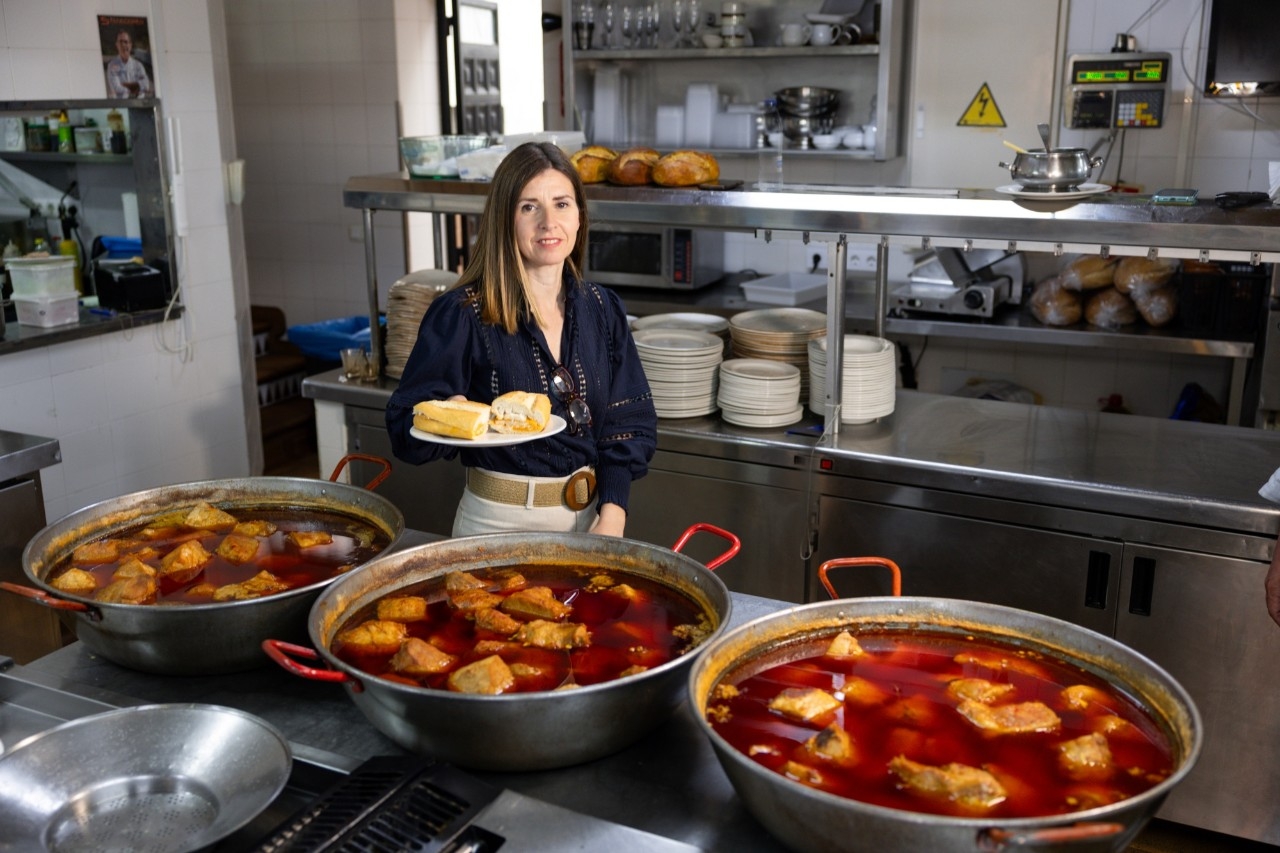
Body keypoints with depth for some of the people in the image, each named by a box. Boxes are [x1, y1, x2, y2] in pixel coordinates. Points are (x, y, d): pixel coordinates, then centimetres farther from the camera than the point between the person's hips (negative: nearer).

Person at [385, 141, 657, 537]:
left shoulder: (602, 308, 2)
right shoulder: (461, 313, -12)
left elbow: (629, 421, 2)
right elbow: (405, 429, -10)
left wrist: (611, 517, -10)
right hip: (499, 522, -4)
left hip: (589, 517, 4)